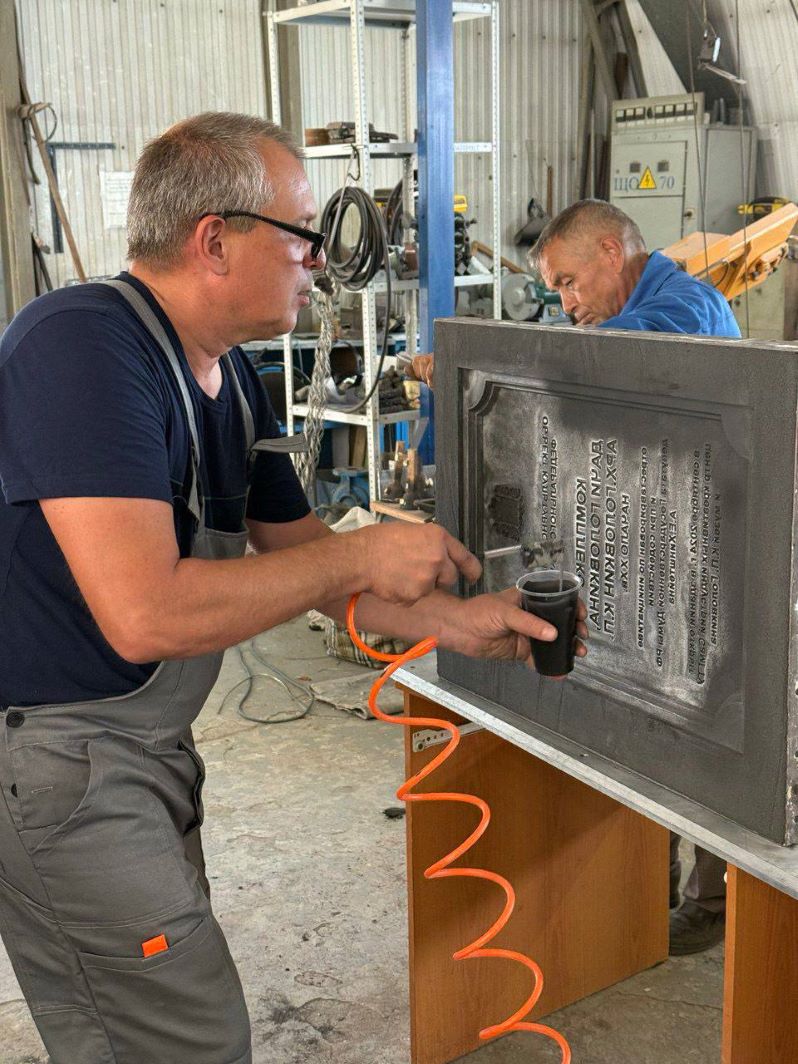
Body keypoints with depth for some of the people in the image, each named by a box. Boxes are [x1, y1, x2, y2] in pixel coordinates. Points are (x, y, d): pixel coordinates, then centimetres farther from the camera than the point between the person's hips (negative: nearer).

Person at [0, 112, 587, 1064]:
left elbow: (297, 557, 13)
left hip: (146, 751, 9)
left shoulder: (229, 376, 7)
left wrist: (456, 621, 0)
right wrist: (362, 558, -21)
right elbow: (145, 615, -32)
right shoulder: (80, 347, -24)